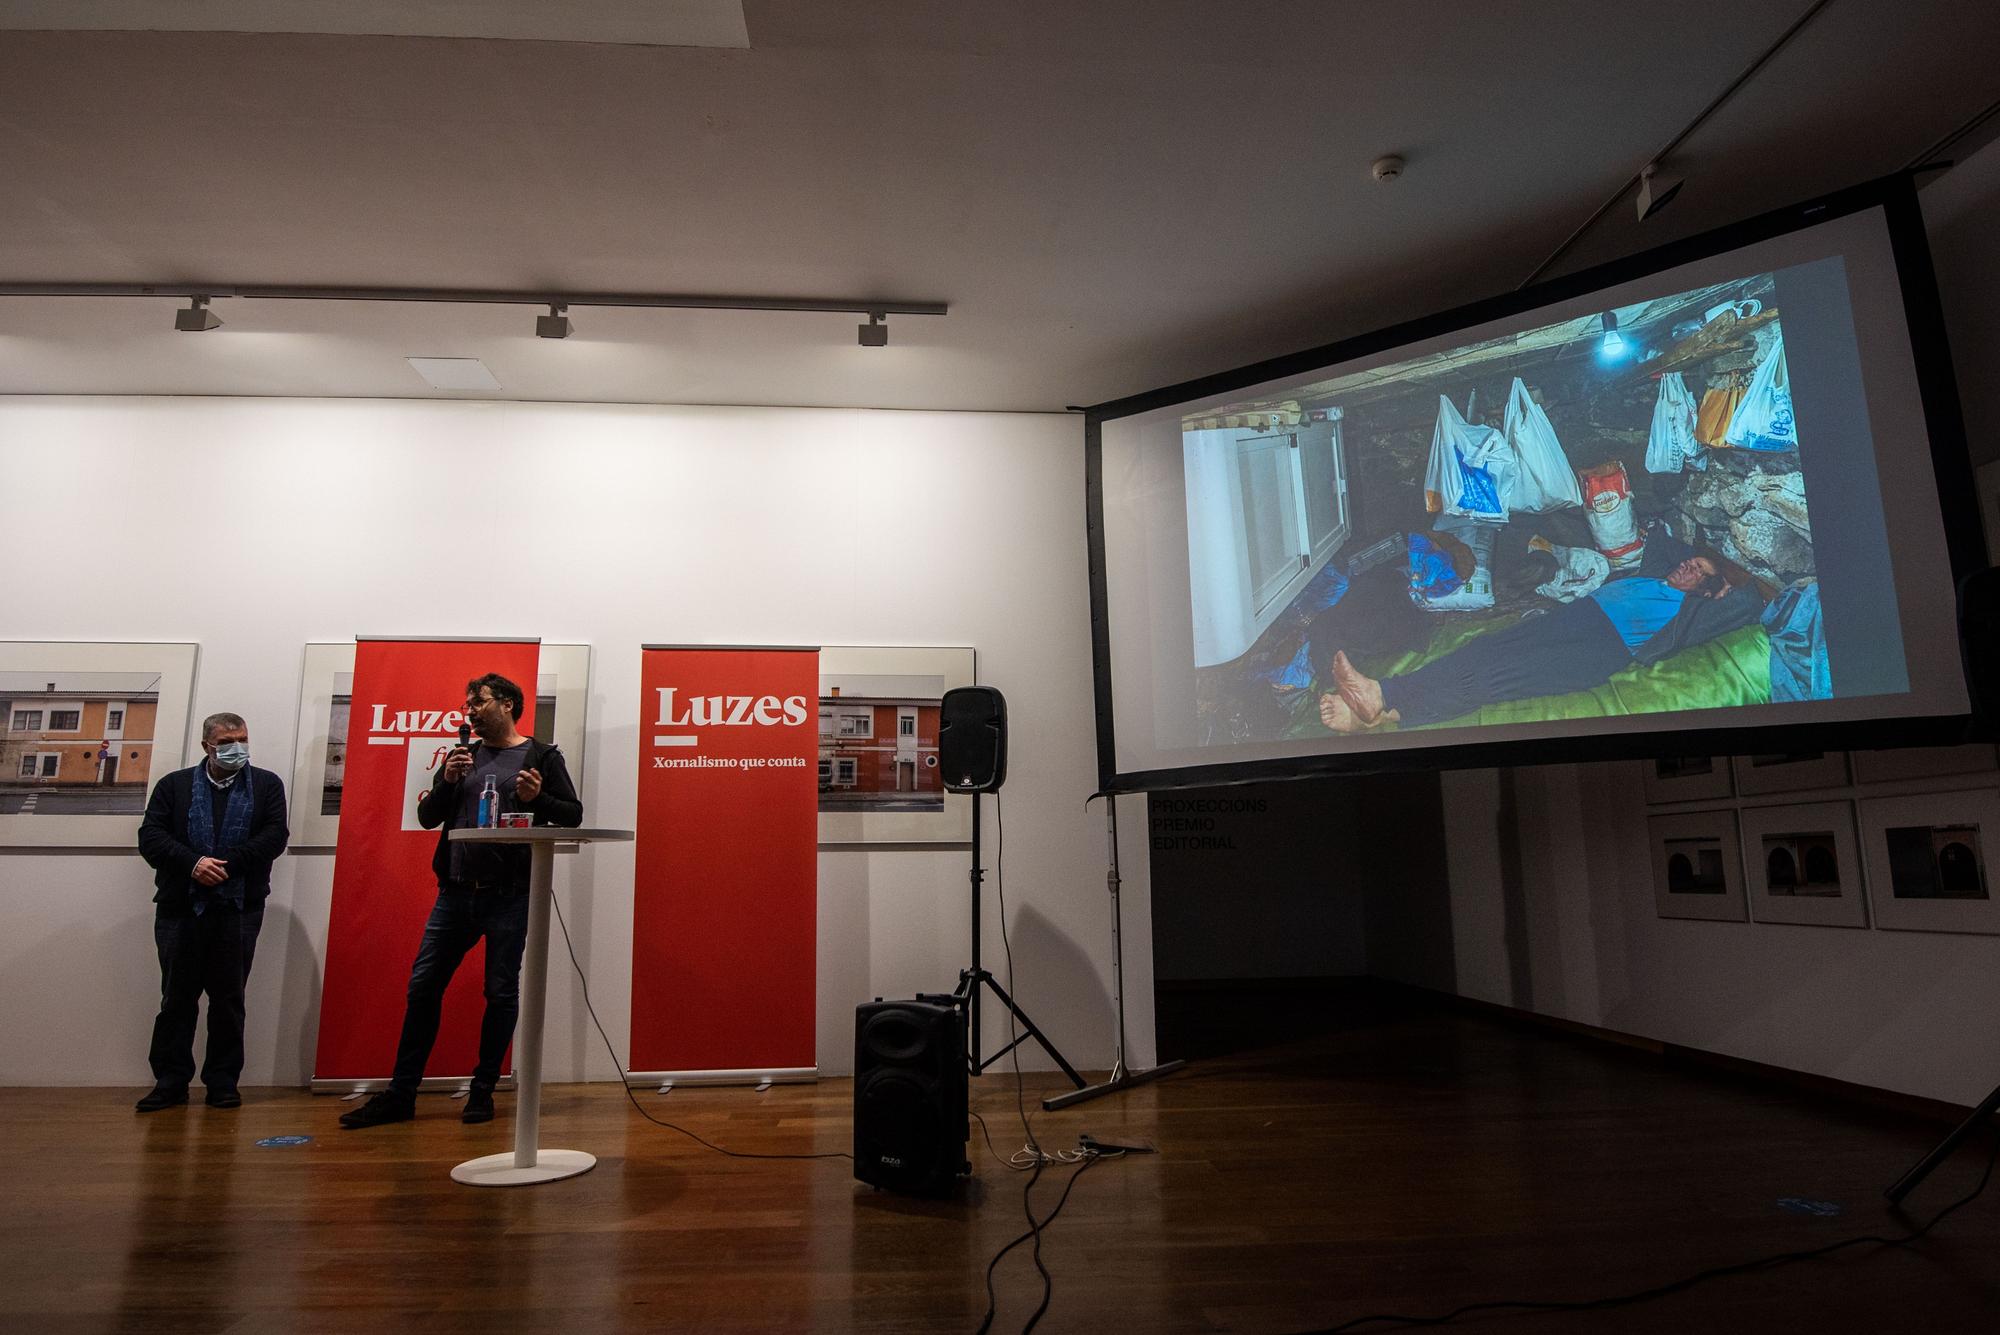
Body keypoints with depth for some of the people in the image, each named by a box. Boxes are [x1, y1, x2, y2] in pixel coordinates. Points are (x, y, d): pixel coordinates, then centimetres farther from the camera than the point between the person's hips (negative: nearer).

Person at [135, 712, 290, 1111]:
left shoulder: (267, 784, 8)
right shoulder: (174, 785, 10)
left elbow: (274, 836, -3)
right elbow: (150, 837, 0)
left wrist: (227, 864, -14)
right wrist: (193, 863, -15)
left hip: (239, 909, -1)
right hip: (181, 907, 1)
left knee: (229, 1000, 4)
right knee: (176, 999, 6)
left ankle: (222, 1083, 12)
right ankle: (170, 1082, 16)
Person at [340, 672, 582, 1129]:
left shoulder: (541, 756, 1)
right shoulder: (463, 756, 14)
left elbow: (573, 815, -2)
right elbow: (427, 817, 13)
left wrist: (538, 797, -19)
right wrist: (447, 780, -5)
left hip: (509, 894, -4)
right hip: (455, 892, 5)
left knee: (501, 992, 4)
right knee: (422, 988, 6)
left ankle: (482, 1093, 17)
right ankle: (400, 1095, 17)